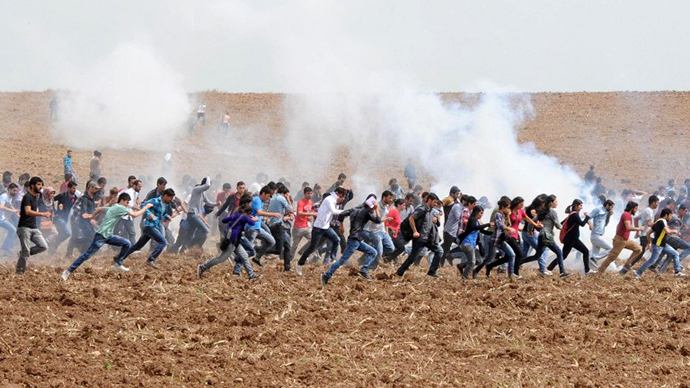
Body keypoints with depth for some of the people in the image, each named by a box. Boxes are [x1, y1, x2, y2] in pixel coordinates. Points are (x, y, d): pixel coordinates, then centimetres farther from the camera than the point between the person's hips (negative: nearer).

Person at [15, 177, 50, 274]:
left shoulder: (37, 197, 14)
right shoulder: (27, 197, -13)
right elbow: (28, 212, -28)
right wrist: (42, 214, -36)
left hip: (34, 228, 8)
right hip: (24, 228, -8)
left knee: (43, 246, -6)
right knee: (26, 251, -10)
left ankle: (24, 254, 11)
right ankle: (19, 273, 0)